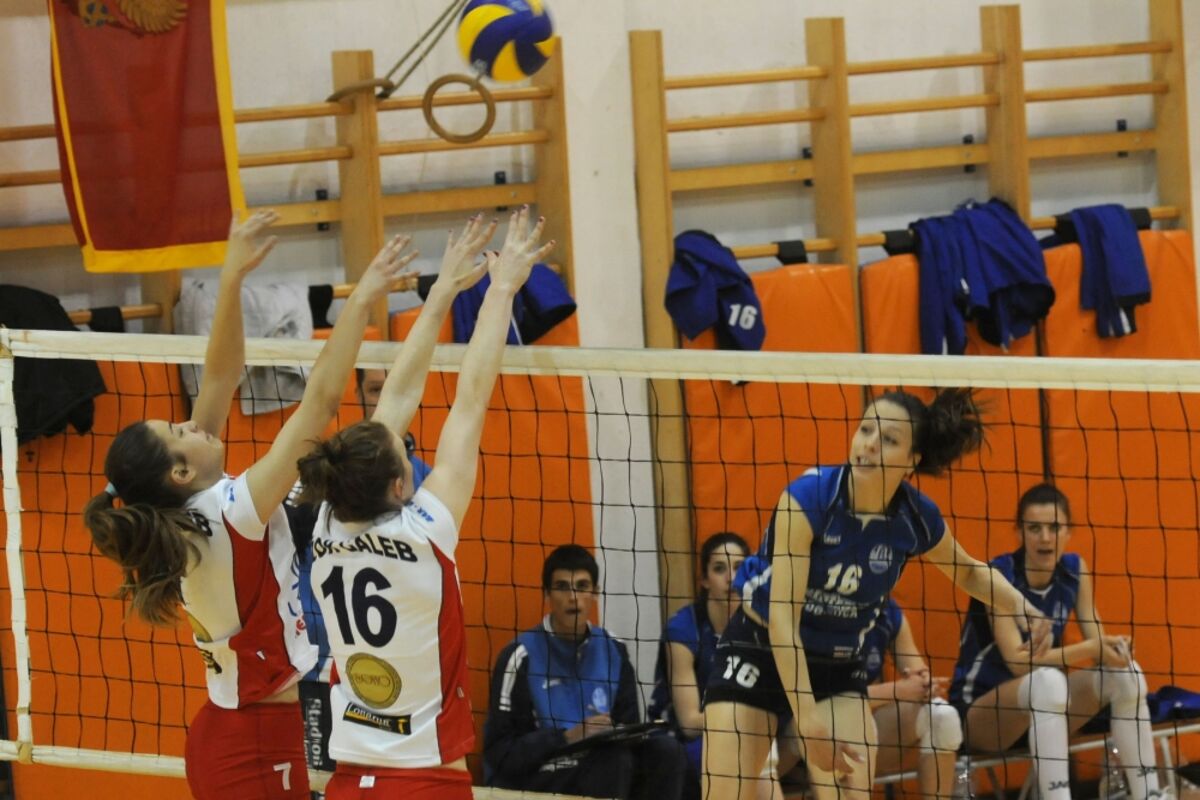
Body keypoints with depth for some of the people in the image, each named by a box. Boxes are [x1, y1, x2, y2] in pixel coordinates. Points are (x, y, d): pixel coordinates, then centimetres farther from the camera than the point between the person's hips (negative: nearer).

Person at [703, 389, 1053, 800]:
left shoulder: (917, 518, -12)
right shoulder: (807, 497, -25)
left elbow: (967, 572, 11)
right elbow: (781, 618, -26)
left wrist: (1020, 606, -10)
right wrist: (806, 717, -31)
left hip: (839, 666, 3)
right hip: (759, 649, -3)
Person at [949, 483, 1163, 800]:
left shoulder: (1075, 570, -2)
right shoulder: (999, 575, -19)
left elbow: (1095, 641, -2)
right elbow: (1018, 660, -26)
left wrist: (1111, 649, -26)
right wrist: (1090, 649, -35)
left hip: (1043, 710, 6)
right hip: (978, 712, -6)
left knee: (1126, 674, -16)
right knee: (1048, 680, -36)